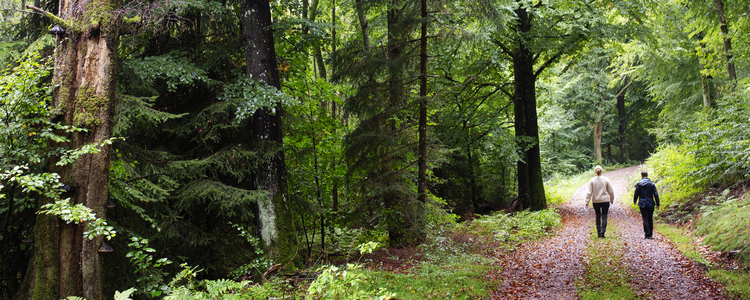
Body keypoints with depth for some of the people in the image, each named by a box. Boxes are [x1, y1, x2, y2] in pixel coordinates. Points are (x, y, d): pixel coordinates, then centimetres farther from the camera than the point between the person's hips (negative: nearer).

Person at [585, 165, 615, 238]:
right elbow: (611, 191, 3)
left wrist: (587, 201, -1)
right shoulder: (606, 179, -5)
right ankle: (602, 232, -8)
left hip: (596, 201, 1)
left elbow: (589, 192, -6)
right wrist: (612, 199, 18)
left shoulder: (592, 180, -6)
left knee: (598, 216, 14)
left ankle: (599, 232, 17)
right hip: (605, 200, -1)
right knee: (604, 216, 2)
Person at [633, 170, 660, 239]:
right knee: (650, 219, 13)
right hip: (650, 204, 2)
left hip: (642, 204, -2)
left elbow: (636, 194, 1)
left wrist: (634, 201, 19)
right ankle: (651, 234, 19)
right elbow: (656, 195, -2)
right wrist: (657, 204, 3)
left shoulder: (639, 184, -4)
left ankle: (647, 234, -10)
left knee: (645, 219, -2)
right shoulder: (652, 184, 0)